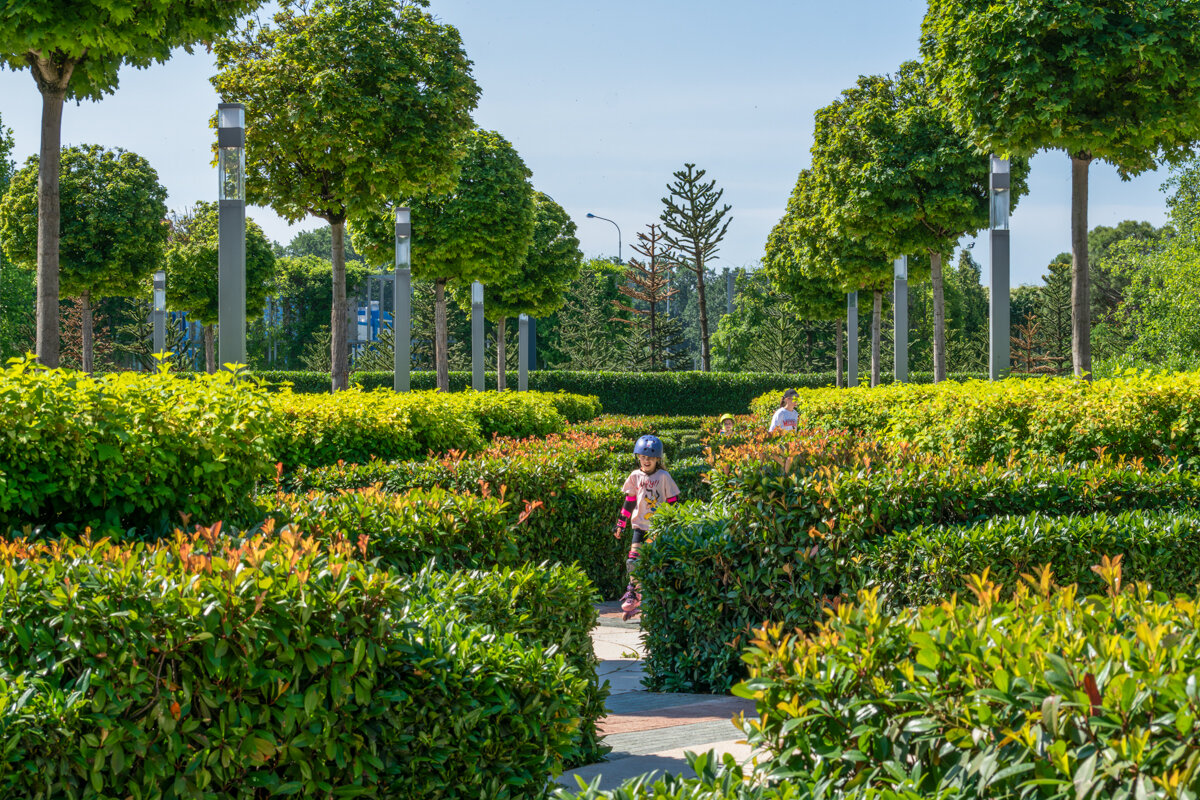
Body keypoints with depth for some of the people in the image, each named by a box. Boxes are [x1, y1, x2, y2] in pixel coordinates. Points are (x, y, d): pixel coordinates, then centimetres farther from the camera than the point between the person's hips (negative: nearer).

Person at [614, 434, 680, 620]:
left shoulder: (664, 477, -3)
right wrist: (620, 524, 11)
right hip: (641, 526, 2)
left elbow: (672, 502, 2)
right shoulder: (635, 476, 5)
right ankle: (634, 593, 2)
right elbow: (629, 502, 11)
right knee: (633, 560, -11)